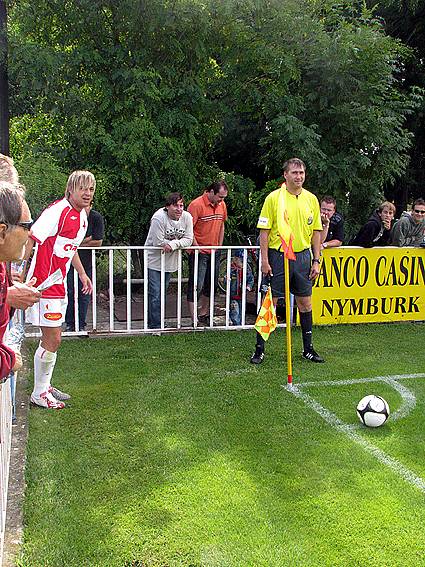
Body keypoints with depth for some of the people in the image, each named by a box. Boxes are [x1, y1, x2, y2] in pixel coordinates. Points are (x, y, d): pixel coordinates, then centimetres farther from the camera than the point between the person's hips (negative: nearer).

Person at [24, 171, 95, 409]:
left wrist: (82, 274, 25)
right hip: (44, 283, -9)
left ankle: (45, 385, 31)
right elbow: (31, 238, -22)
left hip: (59, 283, 9)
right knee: (52, 339, -5)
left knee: (54, 337, 16)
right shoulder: (58, 210, -17)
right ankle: (39, 393, 11)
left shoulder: (82, 215, 11)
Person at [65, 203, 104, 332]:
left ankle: (81, 325, 14)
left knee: (84, 294, 4)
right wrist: (88, 239, -16)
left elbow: (98, 242, -12)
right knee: (69, 293, 0)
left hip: (87, 261, 1)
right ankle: (69, 324, 14)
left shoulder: (97, 218, -10)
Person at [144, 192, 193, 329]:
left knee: (162, 292, 16)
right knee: (155, 294, -5)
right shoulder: (159, 217, -23)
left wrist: (173, 244, -25)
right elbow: (158, 242, -25)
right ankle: (155, 325, 4)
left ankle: (152, 322, 30)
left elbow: (188, 240, -8)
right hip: (154, 260, -6)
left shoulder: (187, 217, -7)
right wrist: (179, 242, -14)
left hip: (170, 261, 6)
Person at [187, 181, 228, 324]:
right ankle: (194, 320, 0)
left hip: (214, 252, 7)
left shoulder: (222, 205, 6)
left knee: (211, 285, 14)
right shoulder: (196, 205, -14)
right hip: (199, 252, -7)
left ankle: (203, 314, 29)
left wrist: (219, 246, 13)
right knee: (196, 286, -5)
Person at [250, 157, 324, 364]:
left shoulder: (311, 199, 7)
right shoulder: (273, 198, -5)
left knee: (305, 303, 9)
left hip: (302, 256, 4)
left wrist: (316, 261, 5)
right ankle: (259, 349, 10)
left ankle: (308, 348, 22)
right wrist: (265, 260, -12)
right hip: (277, 256, -4)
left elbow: (316, 231, 10)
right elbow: (264, 231, -6)